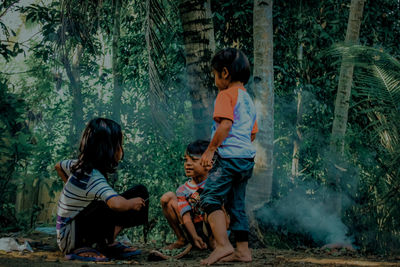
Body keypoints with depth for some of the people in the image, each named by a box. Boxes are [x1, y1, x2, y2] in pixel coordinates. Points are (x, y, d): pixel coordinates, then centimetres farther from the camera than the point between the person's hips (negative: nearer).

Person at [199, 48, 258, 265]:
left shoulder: (226, 94, -6)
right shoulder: (247, 98, 21)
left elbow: (225, 125, -20)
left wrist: (210, 149, -16)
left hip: (230, 156, -9)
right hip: (248, 157, 9)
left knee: (210, 198, -10)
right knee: (236, 204, 14)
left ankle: (223, 245, -23)